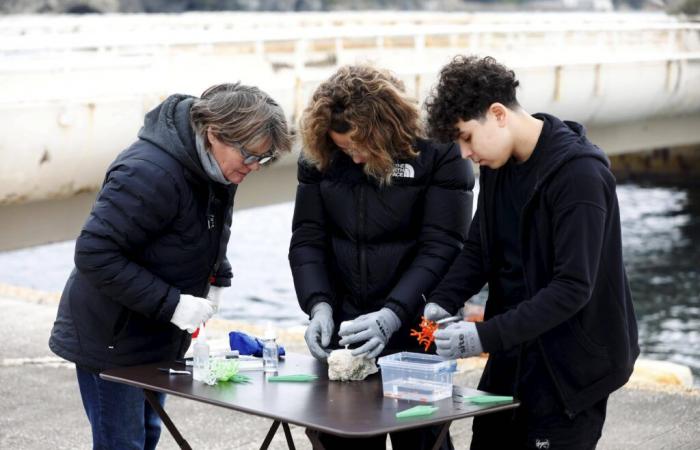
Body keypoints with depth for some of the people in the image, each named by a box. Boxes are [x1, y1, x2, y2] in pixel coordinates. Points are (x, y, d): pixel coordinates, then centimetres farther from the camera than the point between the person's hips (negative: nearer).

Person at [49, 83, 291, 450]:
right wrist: (170, 304, -29)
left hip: (156, 334, 9)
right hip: (112, 337, -9)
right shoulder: (150, 173, -30)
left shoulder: (217, 167, -2)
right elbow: (94, 254, -30)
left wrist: (215, 279, 1)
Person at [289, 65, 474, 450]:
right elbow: (307, 240, 3)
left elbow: (440, 248, -14)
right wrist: (319, 306, -13)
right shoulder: (318, 156, 1)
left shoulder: (439, 154, -11)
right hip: (341, 330, 4)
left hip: (414, 332, -4)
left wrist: (392, 315, -24)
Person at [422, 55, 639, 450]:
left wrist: (488, 336, -29)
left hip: (571, 367, -7)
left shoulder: (580, 173, -21)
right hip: (514, 357, 7)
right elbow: (480, 249, 11)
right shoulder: (499, 164, 4)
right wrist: (443, 301, -7)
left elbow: (573, 287, -24)